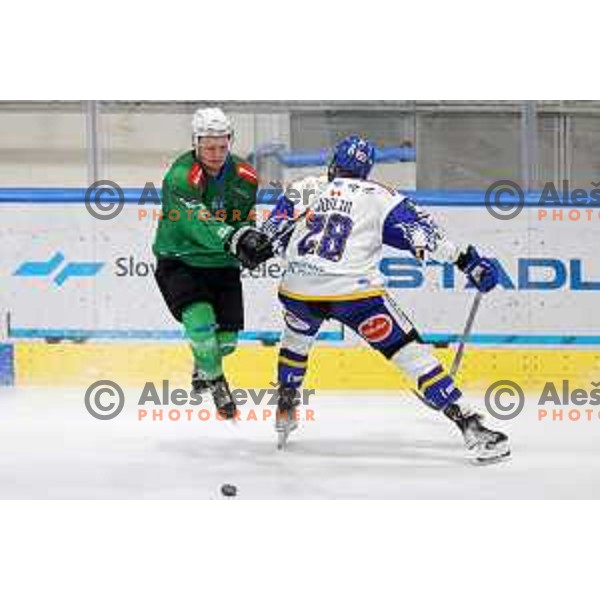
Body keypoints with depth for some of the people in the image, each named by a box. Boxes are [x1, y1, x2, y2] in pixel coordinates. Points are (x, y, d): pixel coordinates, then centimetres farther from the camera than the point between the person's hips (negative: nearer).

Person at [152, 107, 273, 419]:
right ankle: (215, 381, 1)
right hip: (178, 261, -5)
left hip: (221, 264, 5)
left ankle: (201, 367, 39)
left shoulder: (244, 177, -4)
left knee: (226, 339, 3)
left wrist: (256, 242, -19)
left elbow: (244, 221, 4)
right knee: (200, 319, -25)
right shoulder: (180, 176, -23)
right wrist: (234, 239, -53)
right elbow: (198, 223, -38)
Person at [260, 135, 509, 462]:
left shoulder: (304, 188, 16)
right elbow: (419, 231, 0)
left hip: (298, 290, 3)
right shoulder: (378, 196, 9)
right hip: (352, 290, -3)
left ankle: (285, 409, 39)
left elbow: (271, 234, 18)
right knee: (409, 351, -1)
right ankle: (469, 424, -9)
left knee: (297, 334, 37)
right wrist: (467, 259, 1)